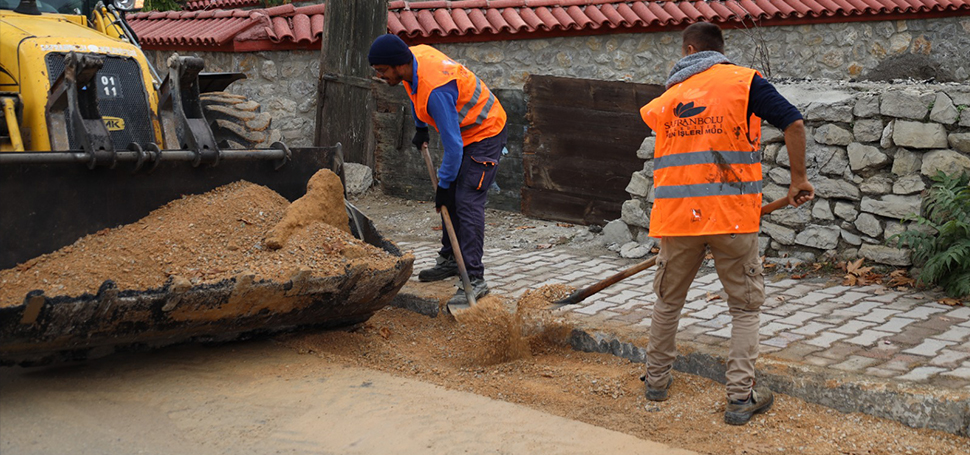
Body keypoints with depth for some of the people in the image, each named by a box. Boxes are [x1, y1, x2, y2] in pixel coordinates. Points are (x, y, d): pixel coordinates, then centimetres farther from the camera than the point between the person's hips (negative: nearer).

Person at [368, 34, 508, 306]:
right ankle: (450, 259, 27)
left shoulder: (435, 89, -36)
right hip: (464, 131, 10)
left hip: (486, 133, -10)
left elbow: (453, 144, -31)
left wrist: (443, 184, -21)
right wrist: (420, 128, 21)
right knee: (451, 199, 13)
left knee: (467, 202, -15)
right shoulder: (415, 56, -8)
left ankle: (475, 279, -14)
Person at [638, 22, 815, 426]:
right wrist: (798, 179, -2)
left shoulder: (666, 98, 13)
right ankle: (741, 398, 6)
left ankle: (656, 378, 32)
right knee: (745, 306, 10)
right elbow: (793, 122, -11)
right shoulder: (743, 81, 0)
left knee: (668, 300, 22)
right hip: (732, 214, -3)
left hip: (677, 217, 3)